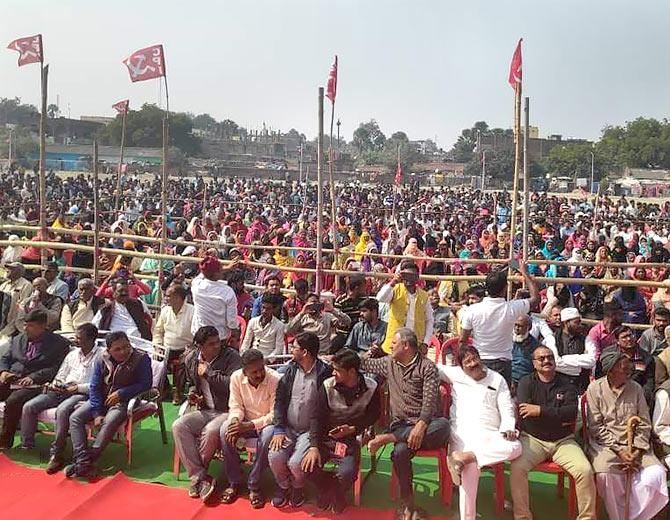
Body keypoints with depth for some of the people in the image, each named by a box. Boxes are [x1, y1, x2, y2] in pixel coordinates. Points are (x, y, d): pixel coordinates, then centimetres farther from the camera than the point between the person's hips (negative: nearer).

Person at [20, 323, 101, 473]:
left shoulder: (101, 356, -4)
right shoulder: (72, 354, 19)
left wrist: (78, 387, -17)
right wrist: (56, 384, 2)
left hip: (82, 393, -7)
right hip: (62, 390, 7)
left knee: (62, 410, -35)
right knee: (29, 407, -8)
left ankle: (56, 454, -24)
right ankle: (26, 446, 4)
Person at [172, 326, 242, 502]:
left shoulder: (231, 356, -11)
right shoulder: (191, 359, 8)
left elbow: (234, 386, -24)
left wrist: (209, 373, -17)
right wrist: (192, 394, 5)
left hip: (227, 411, -5)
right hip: (204, 411, 6)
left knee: (211, 432, -34)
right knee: (178, 426, -21)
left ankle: (196, 475, -8)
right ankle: (200, 478, -21)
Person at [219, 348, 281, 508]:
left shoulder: (275, 380, -22)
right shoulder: (236, 377, -10)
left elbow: (275, 415, -21)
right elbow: (236, 406, -2)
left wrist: (249, 425, -30)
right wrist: (235, 421, -26)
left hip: (267, 423, -3)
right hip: (245, 422, 3)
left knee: (268, 435, -37)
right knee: (225, 429, -26)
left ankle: (254, 486, -18)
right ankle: (234, 482, -11)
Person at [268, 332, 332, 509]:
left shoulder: (324, 373, -12)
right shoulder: (291, 368, 3)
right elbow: (280, 400, 3)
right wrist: (278, 429, -7)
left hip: (310, 430, -4)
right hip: (288, 428, 4)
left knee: (296, 463, -24)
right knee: (274, 457, -18)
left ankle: (297, 487, 13)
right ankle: (283, 486, 14)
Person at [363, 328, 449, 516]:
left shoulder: (427, 367, -2)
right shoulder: (388, 363, 14)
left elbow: (430, 399, -13)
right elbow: (364, 364, 27)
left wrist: (421, 425, -28)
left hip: (424, 422, -2)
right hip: (401, 424, 2)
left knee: (443, 425, -38)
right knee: (400, 451, -32)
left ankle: (390, 437, -34)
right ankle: (407, 503, -15)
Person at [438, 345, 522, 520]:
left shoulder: (497, 379, 17)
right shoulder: (456, 374, 17)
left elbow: (507, 409, 10)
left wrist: (508, 428, -6)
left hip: (490, 433, 2)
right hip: (462, 432, -2)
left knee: (515, 447, -30)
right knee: (471, 467, -31)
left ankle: (463, 457, -34)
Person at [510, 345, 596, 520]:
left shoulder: (566, 384, 6)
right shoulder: (526, 383, 3)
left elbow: (572, 412, -10)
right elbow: (526, 413, -12)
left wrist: (540, 410, -17)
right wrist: (559, 418, -9)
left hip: (563, 440, 2)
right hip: (533, 439, -1)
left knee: (585, 471, -21)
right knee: (516, 468, -27)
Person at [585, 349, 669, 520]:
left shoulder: (636, 388, 6)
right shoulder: (595, 388, -3)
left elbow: (644, 424, 5)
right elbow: (595, 426, -6)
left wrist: (636, 452, -9)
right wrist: (619, 451, -14)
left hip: (633, 446, 3)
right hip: (604, 444, -3)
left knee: (656, 474, -22)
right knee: (606, 474, -31)